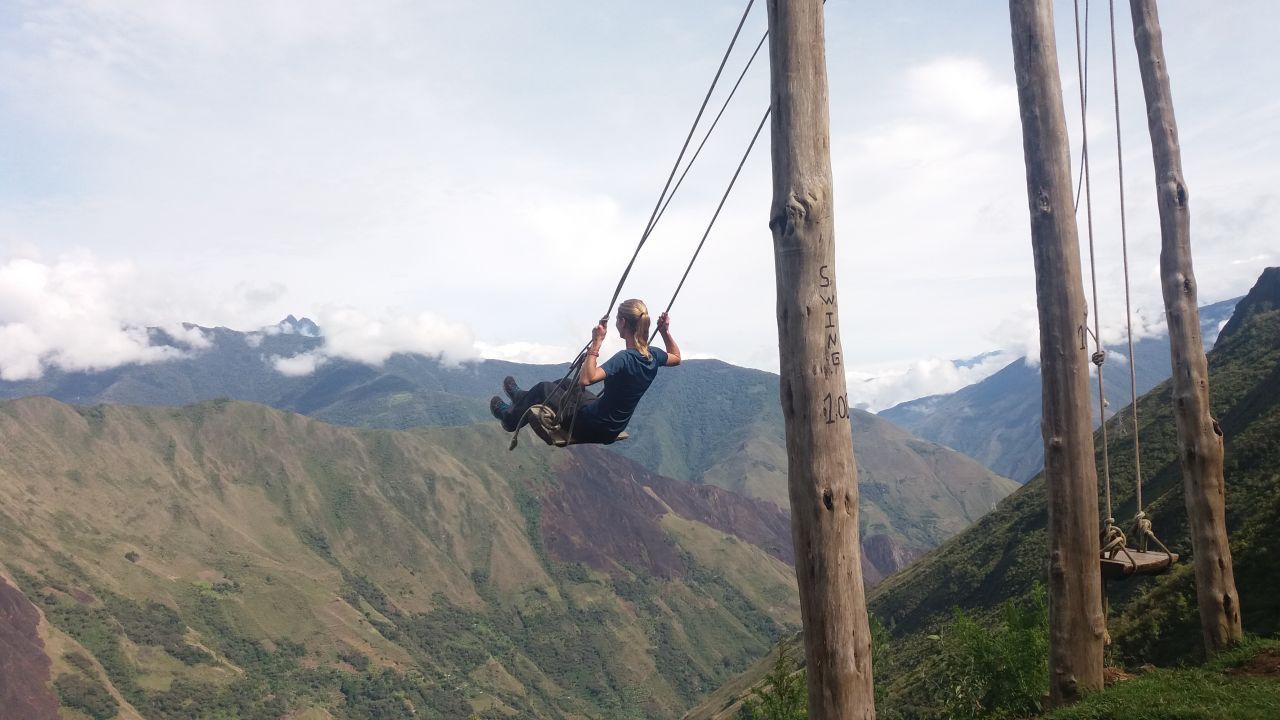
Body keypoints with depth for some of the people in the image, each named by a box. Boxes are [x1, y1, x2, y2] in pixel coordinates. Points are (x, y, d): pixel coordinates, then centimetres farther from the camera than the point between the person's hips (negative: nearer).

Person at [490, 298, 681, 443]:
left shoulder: (625, 359, -30)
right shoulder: (652, 355, -8)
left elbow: (586, 379, -40)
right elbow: (676, 357, 15)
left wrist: (596, 343, -36)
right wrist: (666, 332, 5)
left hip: (592, 428, -8)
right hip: (613, 429, 8)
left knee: (544, 388, 15)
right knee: (565, 383, 29)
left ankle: (510, 417, 41)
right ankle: (523, 397, 54)